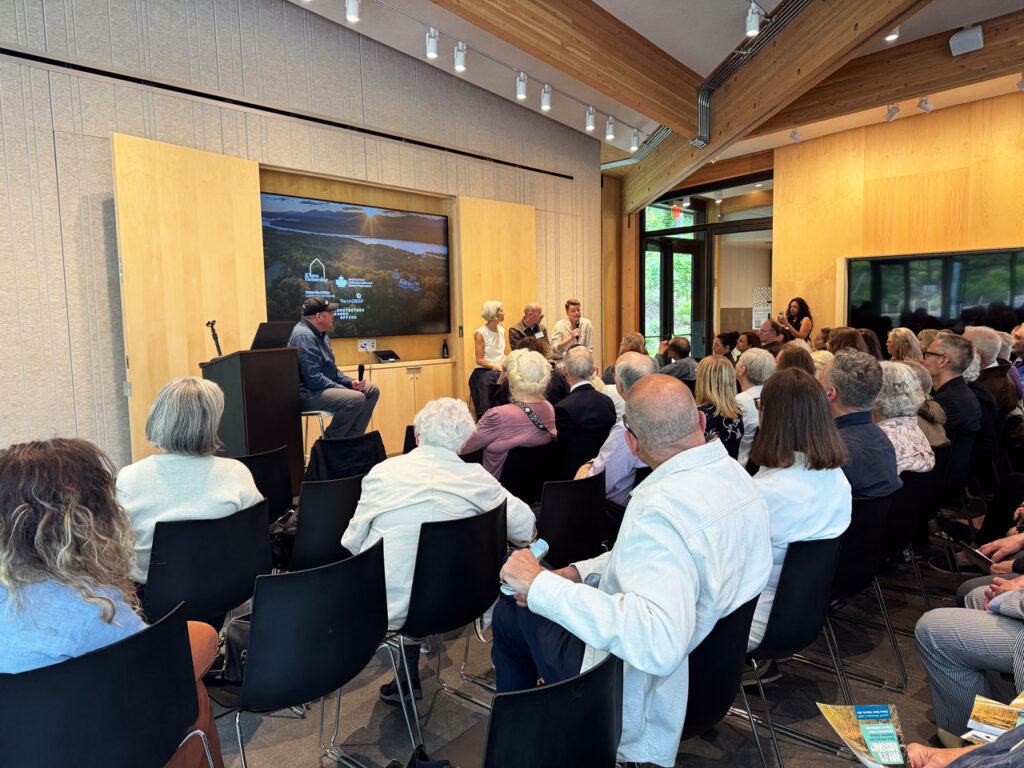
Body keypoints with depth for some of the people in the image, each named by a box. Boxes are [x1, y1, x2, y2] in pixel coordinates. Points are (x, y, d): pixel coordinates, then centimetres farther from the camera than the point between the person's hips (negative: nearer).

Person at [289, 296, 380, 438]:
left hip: (327, 386, 11)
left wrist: (351, 383, 4)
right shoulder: (304, 336, -18)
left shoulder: (320, 334, 15)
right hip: (308, 394, -11)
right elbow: (314, 379, -24)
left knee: (372, 390, 6)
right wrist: (344, 390, -18)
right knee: (357, 398, -30)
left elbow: (332, 369, 22)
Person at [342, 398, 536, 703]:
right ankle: (409, 677, 40)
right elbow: (526, 529, 1)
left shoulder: (383, 472, -9)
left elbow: (352, 542, -1)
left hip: (384, 610, -2)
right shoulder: (479, 479, -7)